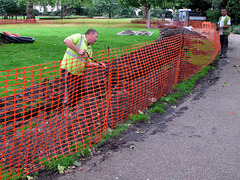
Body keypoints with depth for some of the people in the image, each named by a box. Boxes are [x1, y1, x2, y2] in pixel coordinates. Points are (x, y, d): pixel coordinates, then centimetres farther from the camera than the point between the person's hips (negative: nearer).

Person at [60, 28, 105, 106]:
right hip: (68, 70, -8)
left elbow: (87, 63, 16)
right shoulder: (79, 37, -7)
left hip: (79, 73, 9)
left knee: (79, 94, 12)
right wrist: (78, 50, -23)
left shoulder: (89, 49, 17)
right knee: (70, 94, -9)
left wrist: (98, 64, 3)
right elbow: (66, 41, -24)